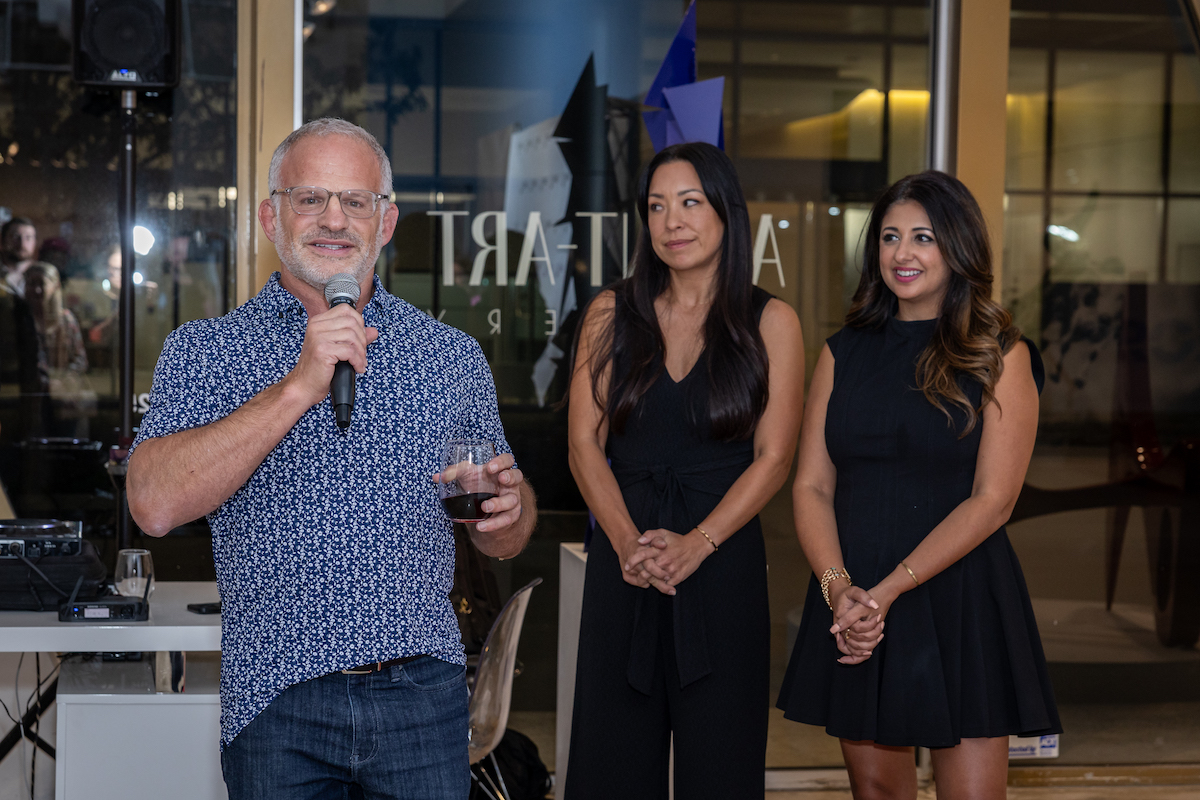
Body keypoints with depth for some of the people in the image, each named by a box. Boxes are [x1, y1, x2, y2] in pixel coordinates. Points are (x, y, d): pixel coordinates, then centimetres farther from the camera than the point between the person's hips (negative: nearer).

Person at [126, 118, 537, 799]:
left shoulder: (453, 355, 9)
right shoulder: (205, 351, 2)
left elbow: (505, 543, 15)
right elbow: (156, 505, -15)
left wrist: (508, 506, -9)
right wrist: (298, 388, -19)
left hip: (423, 698, 2)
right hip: (277, 706, -2)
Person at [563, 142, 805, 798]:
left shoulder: (770, 322, 3)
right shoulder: (612, 314, 7)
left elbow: (773, 457, -2)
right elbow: (585, 445, 3)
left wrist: (695, 544, -14)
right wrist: (627, 541, -12)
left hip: (724, 559, -1)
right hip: (621, 562, 2)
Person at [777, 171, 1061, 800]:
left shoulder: (1001, 356, -1)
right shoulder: (844, 354, 10)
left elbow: (992, 501, -9)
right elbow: (812, 486, 5)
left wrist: (888, 590, -16)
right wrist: (838, 587, -12)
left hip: (960, 601, -3)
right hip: (852, 605, 3)